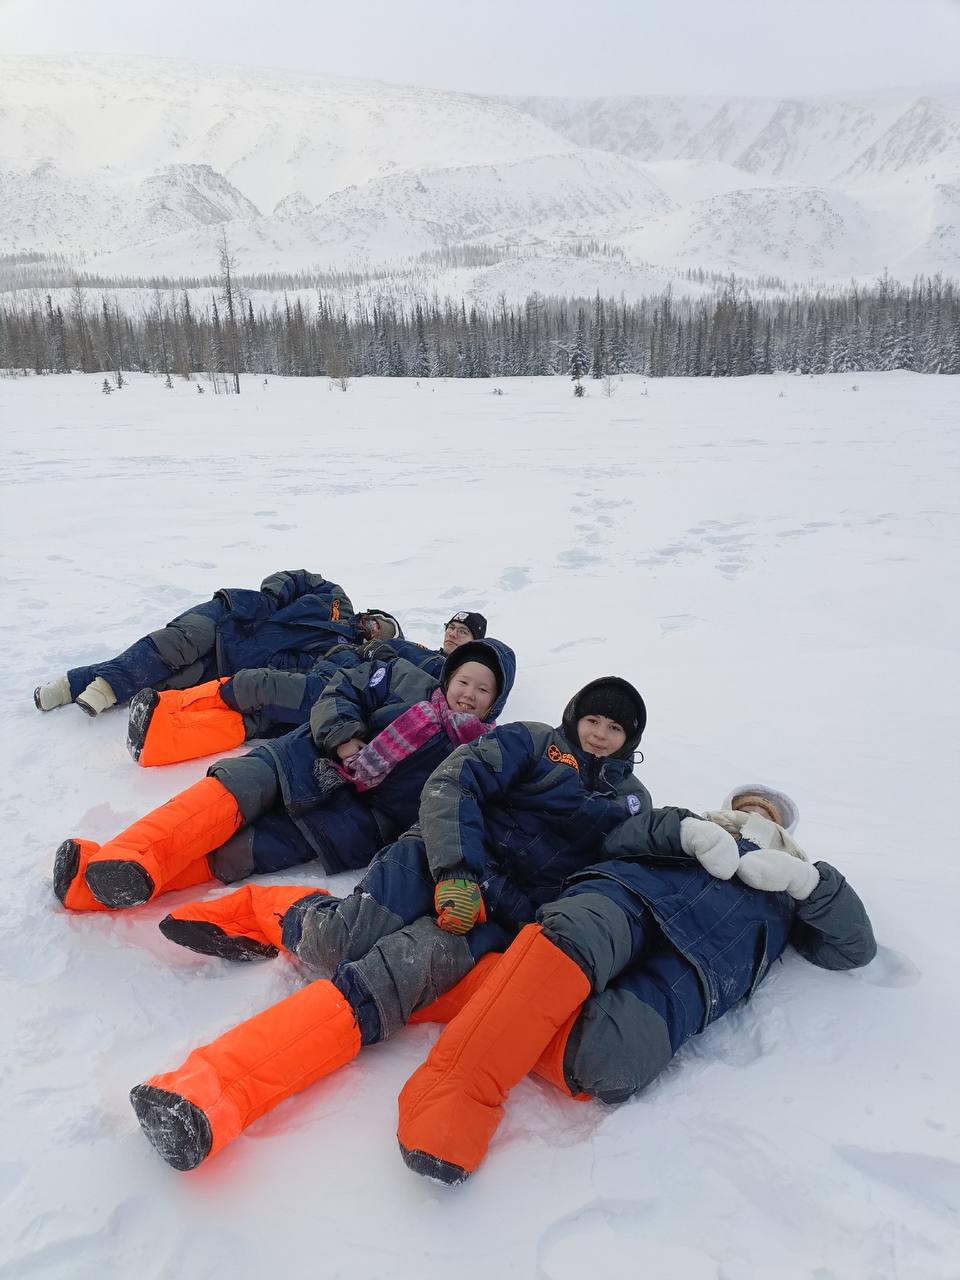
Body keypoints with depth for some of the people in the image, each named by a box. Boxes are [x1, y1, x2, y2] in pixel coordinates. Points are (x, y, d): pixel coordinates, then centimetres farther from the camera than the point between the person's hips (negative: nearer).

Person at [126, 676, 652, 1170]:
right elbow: (452, 787, 0)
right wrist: (457, 870, -16)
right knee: (338, 939, -27)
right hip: (442, 864, 1)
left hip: (502, 917, 0)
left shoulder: (631, 802, 21)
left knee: (395, 974, -29)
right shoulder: (533, 743, 13)